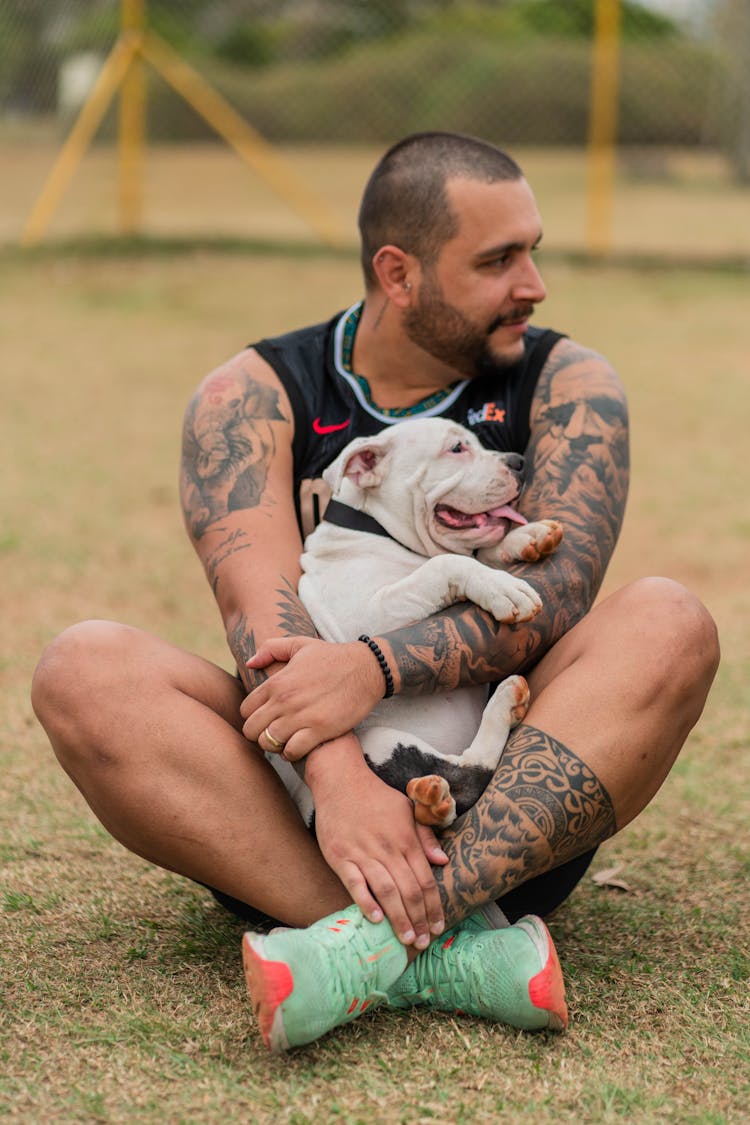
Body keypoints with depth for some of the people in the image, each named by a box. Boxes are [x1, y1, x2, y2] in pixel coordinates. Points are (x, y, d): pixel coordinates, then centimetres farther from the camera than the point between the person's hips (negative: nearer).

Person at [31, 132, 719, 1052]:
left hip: (510, 813, 0)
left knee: (667, 624, -25)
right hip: (305, 800, 0)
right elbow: (259, 604, -15)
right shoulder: (250, 396, 1)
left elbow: (560, 589, -13)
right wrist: (338, 775, -34)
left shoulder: (565, 384, 3)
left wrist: (375, 668, -30)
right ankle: (449, 950, -37)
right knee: (83, 671, -23)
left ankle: (378, 939, -39)